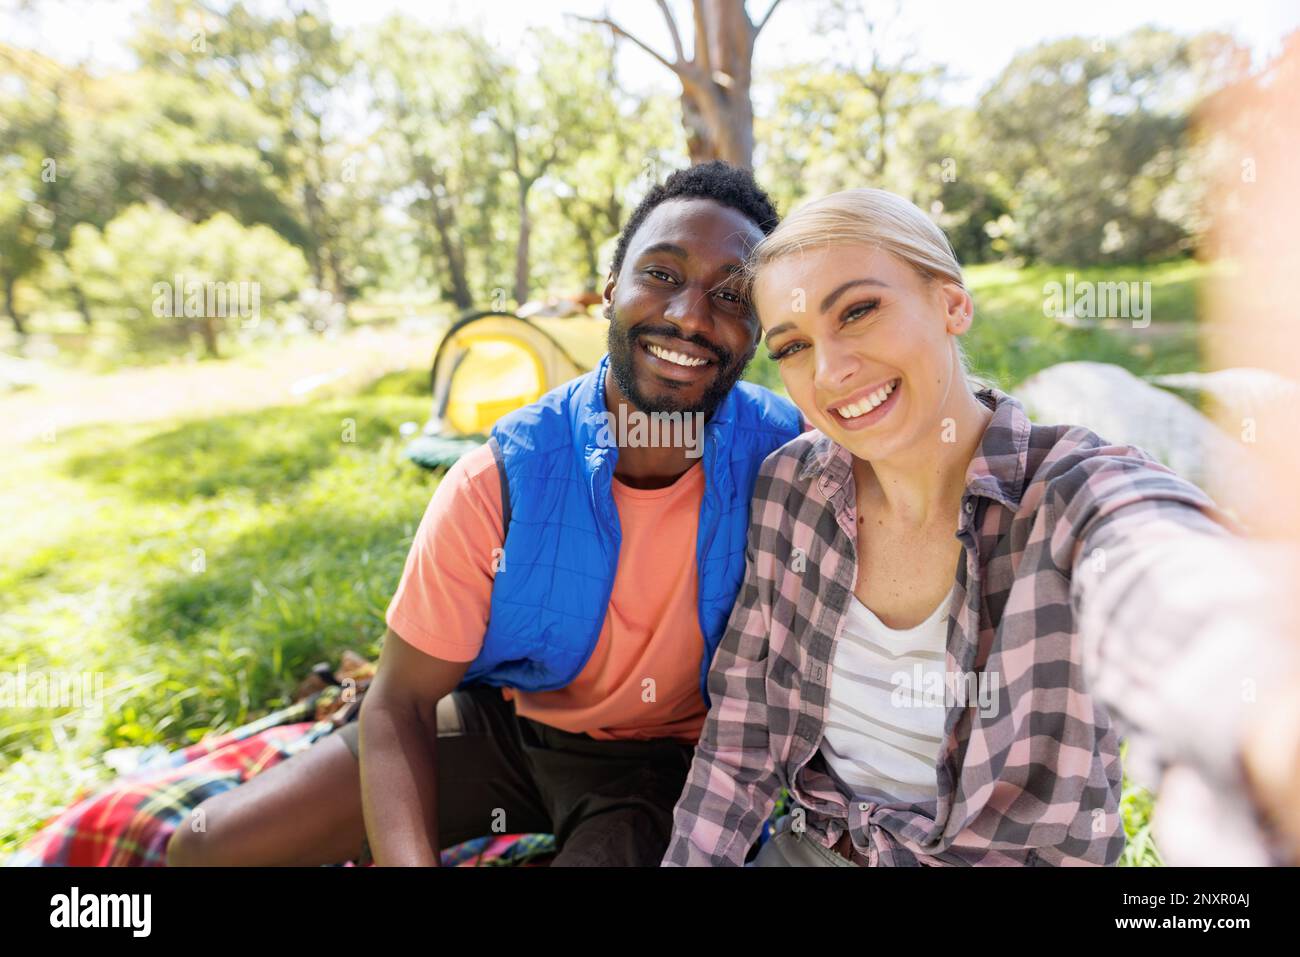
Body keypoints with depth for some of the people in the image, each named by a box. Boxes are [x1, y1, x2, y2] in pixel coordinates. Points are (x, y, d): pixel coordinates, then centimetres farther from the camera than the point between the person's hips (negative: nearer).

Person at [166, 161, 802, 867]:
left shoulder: (782, 454, -21)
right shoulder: (500, 482, -22)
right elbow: (400, 702, -16)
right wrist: (411, 859, -31)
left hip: (658, 759, 0)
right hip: (500, 717, 1)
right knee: (207, 845, -2)